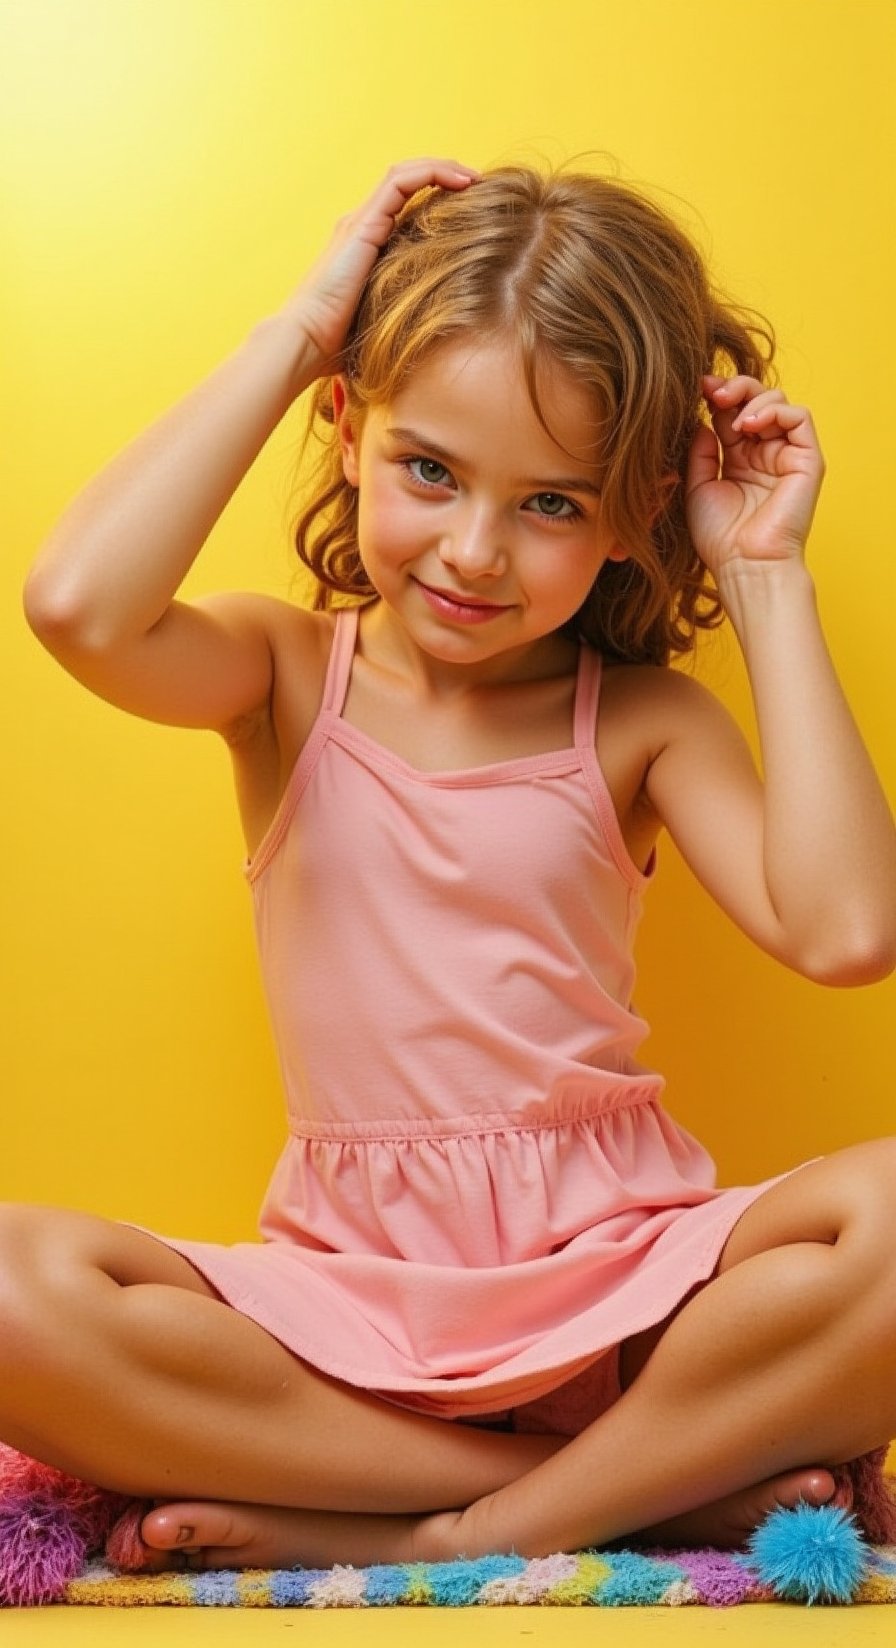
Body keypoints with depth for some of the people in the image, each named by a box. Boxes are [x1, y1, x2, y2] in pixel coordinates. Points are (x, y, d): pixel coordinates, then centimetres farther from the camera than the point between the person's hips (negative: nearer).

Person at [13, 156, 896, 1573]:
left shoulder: (644, 719, 3)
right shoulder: (286, 673, 3)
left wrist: (769, 580, -7)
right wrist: (300, 325, -10)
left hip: (618, 1271, 0)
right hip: (350, 1291, 1)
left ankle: (469, 1537, -15)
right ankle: (672, 1484, -18)